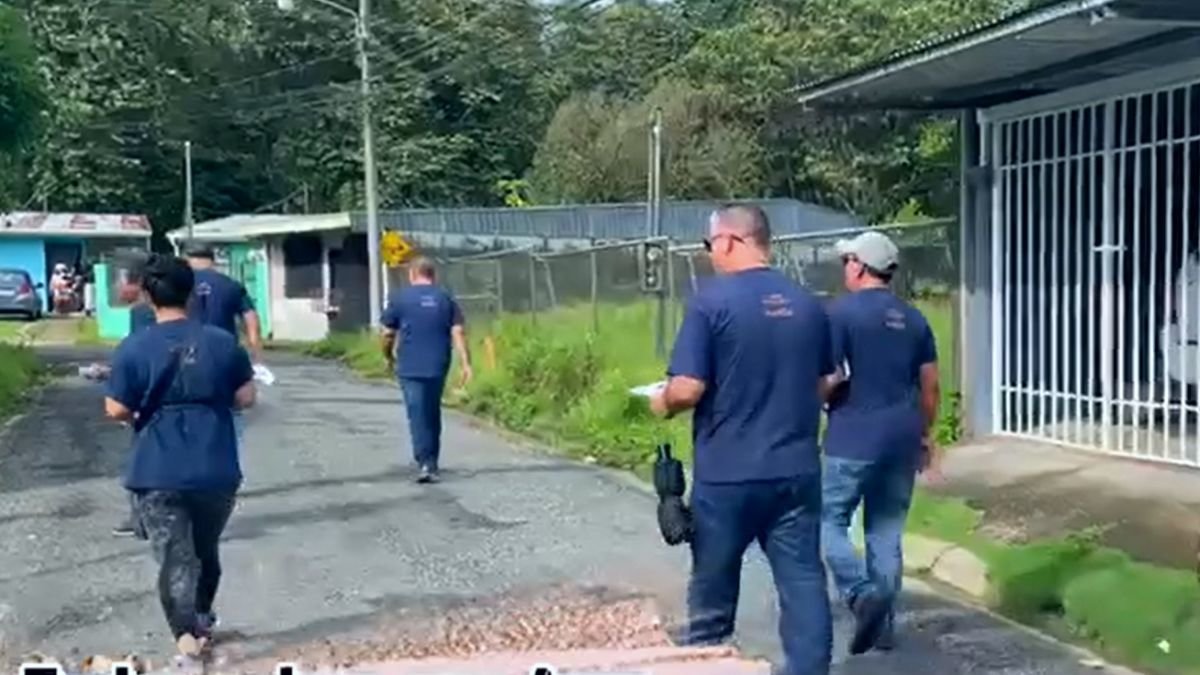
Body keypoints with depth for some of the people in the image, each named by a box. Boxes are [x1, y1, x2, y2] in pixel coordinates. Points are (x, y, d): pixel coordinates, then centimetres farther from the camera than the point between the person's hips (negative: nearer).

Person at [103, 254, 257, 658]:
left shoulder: (134, 347, -8)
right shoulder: (222, 342, -2)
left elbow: (116, 410, -7)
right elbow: (246, 398, 1)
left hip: (158, 474, -2)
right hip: (216, 470, 3)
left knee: (173, 557, 1)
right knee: (206, 550, 22)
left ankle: (186, 633, -15)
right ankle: (201, 620, 38)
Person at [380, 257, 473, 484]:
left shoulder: (399, 298, 0)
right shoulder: (446, 298, 6)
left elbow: (388, 334, 2)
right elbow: (458, 332, -3)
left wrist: (388, 357, 19)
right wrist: (465, 363, -5)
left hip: (410, 368, -3)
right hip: (438, 367, 3)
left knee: (417, 414, -4)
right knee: (433, 413, 17)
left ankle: (425, 463, -16)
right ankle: (433, 461, 26)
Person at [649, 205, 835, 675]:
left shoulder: (711, 301, -12)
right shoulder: (808, 304, 5)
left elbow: (687, 389, -17)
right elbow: (823, 385, 14)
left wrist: (661, 403, 3)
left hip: (727, 475, -4)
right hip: (797, 470, 4)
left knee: (712, 589, 13)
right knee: (803, 583, 6)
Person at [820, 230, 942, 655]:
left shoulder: (841, 312, -8)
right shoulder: (914, 319, 11)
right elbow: (930, 386, 13)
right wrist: (924, 435, 22)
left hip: (854, 438, -6)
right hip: (902, 439, 6)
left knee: (830, 520, 5)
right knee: (887, 531, 12)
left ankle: (863, 594, -15)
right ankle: (884, 626, 16)